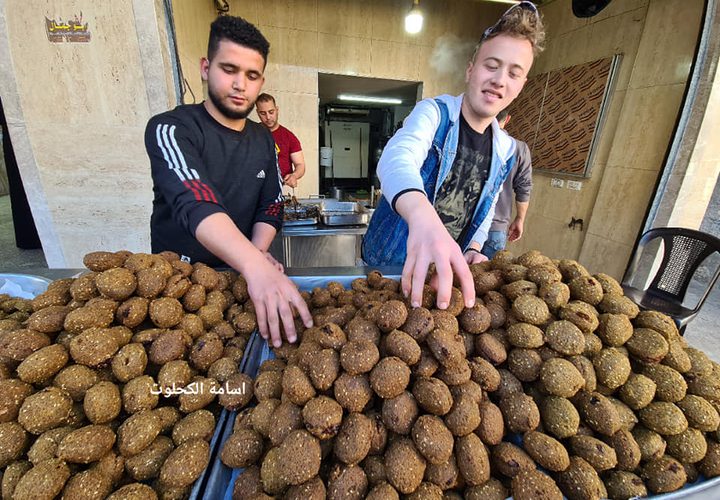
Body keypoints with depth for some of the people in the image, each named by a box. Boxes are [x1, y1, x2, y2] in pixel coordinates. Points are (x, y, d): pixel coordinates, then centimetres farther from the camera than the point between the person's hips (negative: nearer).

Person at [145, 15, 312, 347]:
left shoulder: (264, 140, 2)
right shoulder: (171, 128, -15)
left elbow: (271, 207, 2)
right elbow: (196, 204, -32)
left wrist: (258, 252, -18)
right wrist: (254, 265, -48)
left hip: (238, 275, 4)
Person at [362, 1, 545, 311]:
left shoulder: (506, 150, 2)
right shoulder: (434, 112, -15)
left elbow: (485, 210, 14)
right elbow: (396, 158, -37)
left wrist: (473, 250, -5)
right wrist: (422, 214, -58)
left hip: (446, 271, 5)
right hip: (388, 261, -4)